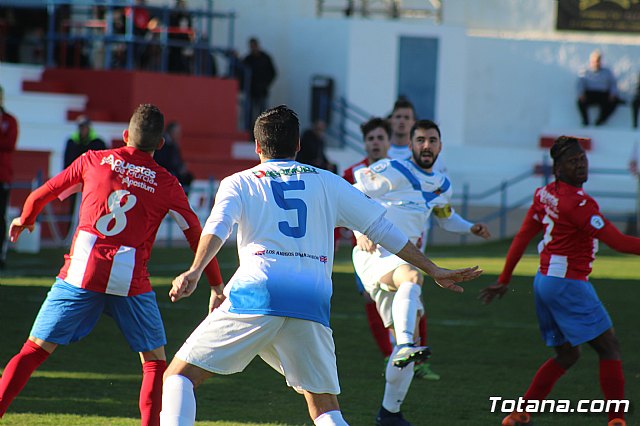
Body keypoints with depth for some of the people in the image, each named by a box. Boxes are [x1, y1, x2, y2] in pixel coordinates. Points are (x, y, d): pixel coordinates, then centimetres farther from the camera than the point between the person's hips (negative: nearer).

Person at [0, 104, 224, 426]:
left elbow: (39, 197, 17)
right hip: (131, 282, -1)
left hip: (80, 274, 1)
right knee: (154, 362, 15)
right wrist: (216, 286, 21)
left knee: (33, 352, 6)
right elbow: (197, 237, 10)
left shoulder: (93, 161, 8)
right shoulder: (167, 185, 6)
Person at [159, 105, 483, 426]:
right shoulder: (327, 183, 23)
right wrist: (433, 271, 29)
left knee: (178, 376, 5)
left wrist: (194, 272, -19)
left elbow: (218, 227, -4)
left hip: (255, 294, -2)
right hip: (312, 301, 2)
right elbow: (381, 228, 23)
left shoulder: (238, 184, 16)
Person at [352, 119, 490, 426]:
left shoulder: (441, 186, 16)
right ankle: (405, 347, -57)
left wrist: (470, 228, 15)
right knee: (413, 277, -41)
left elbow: (446, 217, 35)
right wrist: (361, 233, -18)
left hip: (402, 259, 8)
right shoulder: (393, 172, -6)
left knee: (404, 341, 7)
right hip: (374, 253, -8)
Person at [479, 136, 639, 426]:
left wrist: (504, 280, 20)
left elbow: (523, 237, 14)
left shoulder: (546, 194, 8)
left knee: (566, 354, 19)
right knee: (608, 347, -3)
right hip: (568, 284, -9)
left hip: (545, 281, 9)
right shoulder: (577, 202, -20)